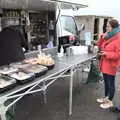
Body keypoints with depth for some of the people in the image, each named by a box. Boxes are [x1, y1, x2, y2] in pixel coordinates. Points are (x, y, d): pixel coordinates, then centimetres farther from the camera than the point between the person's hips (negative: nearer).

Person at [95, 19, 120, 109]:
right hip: (104, 64, 8)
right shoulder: (108, 36, 9)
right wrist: (103, 37, -1)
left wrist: (107, 54, -26)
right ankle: (106, 97, 36)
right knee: (106, 82, 20)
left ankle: (110, 102, 18)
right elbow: (100, 46, 14)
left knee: (111, 83, 4)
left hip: (111, 65, -8)